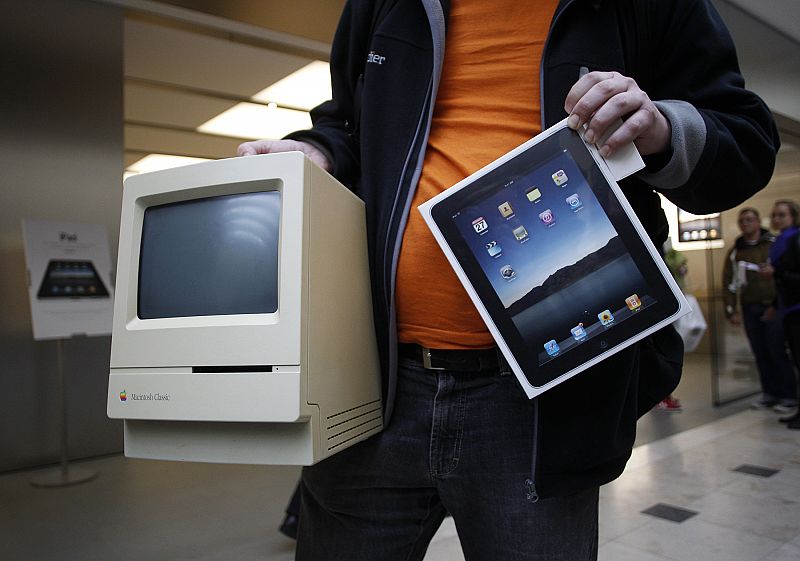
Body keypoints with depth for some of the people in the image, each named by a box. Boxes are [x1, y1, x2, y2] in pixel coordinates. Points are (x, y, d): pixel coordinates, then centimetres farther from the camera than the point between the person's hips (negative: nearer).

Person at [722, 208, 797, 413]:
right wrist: (731, 310, 4)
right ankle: (770, 393, 17)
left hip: (771, 308, -4)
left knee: (777, 352, -4)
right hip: (749, 309, 4)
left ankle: (788, 395, 7)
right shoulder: (735, 251, 11)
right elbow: (729, 282, 11)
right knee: (760, 354, 7)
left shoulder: (773, 245, 0)